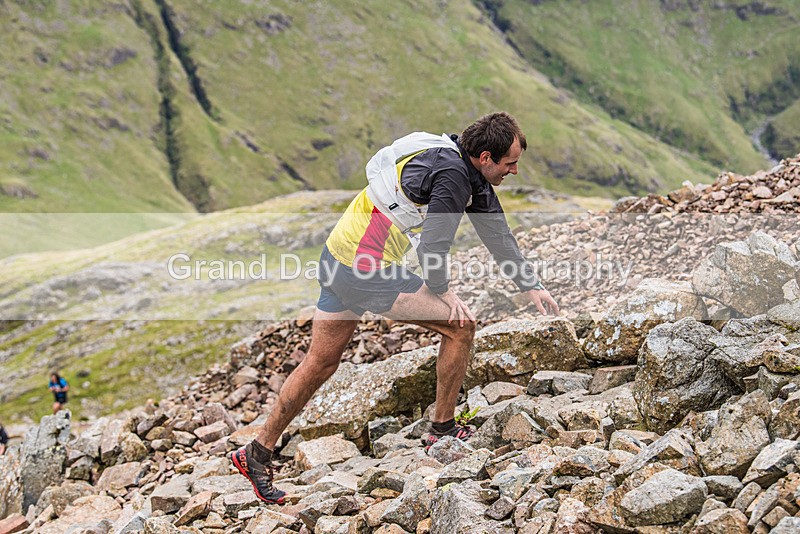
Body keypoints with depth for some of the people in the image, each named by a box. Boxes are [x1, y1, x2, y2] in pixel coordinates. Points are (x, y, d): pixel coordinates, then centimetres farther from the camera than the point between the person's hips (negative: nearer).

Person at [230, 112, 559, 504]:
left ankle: (257, 453, 24)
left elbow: (498, 233, 19)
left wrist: (531, 286, 21)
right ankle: (442, 431, 12)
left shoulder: (473, 176, 12)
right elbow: (432, 244, -20)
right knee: (460, 325, -2)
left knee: (320, 363, 17)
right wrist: (441, 291, -3)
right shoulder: (453, 175, -19)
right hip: (367, 274, -10)